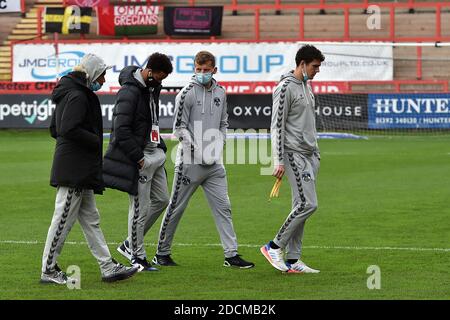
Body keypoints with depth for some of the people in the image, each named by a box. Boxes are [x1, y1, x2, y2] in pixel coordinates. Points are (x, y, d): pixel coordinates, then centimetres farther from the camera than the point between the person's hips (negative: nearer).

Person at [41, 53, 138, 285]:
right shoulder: (77, 96, -15)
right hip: (74, 169, -11)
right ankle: (48, 270, 1)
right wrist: (96, 140, -13)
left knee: (90, 219, 11)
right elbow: (69, 130, -25)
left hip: (81, 171, 11)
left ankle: (108, 267, 14)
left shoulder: (67, 94, 16)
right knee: (64, 218, -4)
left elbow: (54, 129, 20)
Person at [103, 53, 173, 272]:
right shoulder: (129, 91, -18)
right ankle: (137, 257, 6)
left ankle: (130, 244, 23)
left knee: (161, 200, 14)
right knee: (140, 207, -4)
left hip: (153, 153, 10)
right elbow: (121, 130, -21)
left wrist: (160, 147, 14)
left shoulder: (152, 88, 12)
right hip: (137, 157, -10)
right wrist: (138, 157, -19)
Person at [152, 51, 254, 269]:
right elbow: (179, 128, -9)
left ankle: (231, 255, 5)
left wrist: (219, 145, 7)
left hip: (214, 163, 6)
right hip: (190, 162, -5)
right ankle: (162, 253, 12)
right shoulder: (187, 94, -8)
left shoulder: (220, 93, 11)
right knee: (176, 208, 2)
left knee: (223, 208, 3)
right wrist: (196, 148, -16)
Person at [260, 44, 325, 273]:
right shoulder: (286, 88, -11)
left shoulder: (307, 86, 17)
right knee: (308, 204, -14)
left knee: (301, 206, 6)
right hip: (294, 154, -9)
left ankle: (292, 260, 8)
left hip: (310, 154, 9)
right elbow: (277, 126, -14)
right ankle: (274, 246, -2)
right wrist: (278, 161, -18)